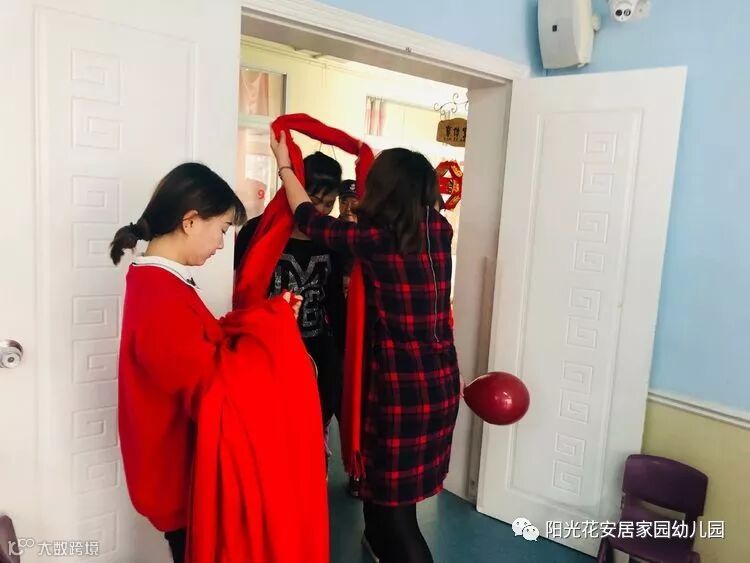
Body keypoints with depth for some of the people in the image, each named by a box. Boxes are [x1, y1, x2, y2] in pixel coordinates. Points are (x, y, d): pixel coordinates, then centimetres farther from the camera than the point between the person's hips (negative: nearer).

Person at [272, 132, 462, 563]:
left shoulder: (376, 240, -14)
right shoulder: (440, 231, 1)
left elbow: (309, 219, 1)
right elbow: (420, 201, 24)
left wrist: (284, 163, 16)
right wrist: (378, 164, 33)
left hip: (401, 387, -7)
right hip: (443, 381, 7)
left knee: (392, 507, 9)